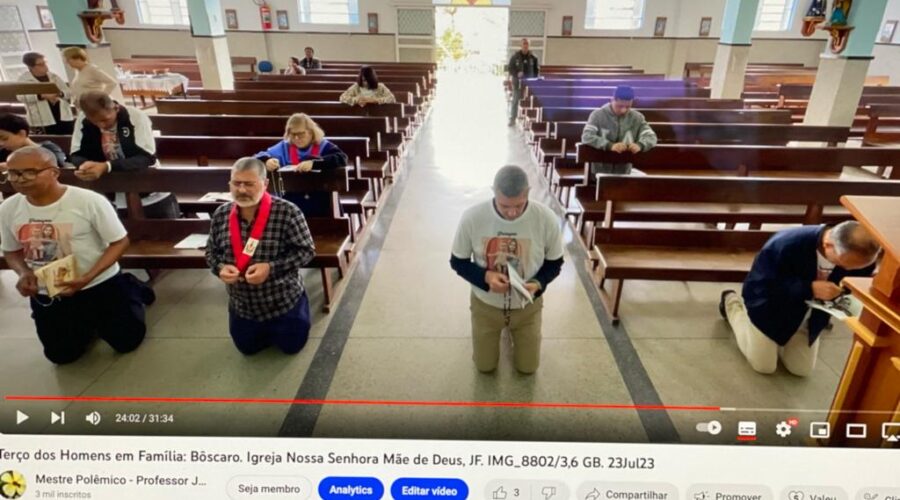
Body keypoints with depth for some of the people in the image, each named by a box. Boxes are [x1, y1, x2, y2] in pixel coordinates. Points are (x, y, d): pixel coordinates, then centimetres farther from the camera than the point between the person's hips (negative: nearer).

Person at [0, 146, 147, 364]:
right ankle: (90, 321, 41)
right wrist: (24, 273, -13)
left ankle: (130, 292, 29)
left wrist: (87, 278, -25)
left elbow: (119, 242, -15)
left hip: (101, 285, -4)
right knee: (62, 355, 12)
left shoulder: (90, 201, -22)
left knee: (127, 342, 2)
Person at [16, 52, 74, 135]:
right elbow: (21, 96, -13)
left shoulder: (53, 76, 12)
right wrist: (42, 96, -26)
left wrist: (60, 94, -15)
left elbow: (69, 92, 9)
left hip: (63, 116, 4)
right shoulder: (24, 79, 0)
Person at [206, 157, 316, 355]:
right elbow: (211, 252, 5)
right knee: (247, 348, 22)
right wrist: (220, 268, -18)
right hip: (242, 306, 4)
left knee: (291, 346, 16)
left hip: (284, 302, -4)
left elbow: (306, 251, -18)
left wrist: (271, 268, -30)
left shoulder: (287, 212, -23)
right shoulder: (221, 215, -7)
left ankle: (300, 309, 42)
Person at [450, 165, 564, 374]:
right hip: (486, 304, 0)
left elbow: (554, 263, -8)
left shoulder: (547, 219, -25)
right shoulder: (472, 217, -27)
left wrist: (538, 283, -28)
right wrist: (485, 277, -30)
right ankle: (504, 329, 46)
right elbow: (458, 262, -11)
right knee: (485, 366, 17)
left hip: (526, 306, 1)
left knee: (527, 367, 18)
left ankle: (513, 330, 48)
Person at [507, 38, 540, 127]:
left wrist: (535, 79, 1)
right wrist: (516, 74, -20)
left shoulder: (532, 57, 2)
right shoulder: (515, 56, -4)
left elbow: (536, 69, 11)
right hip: (518, 82, -1)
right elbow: (510, 68, -4)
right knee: (515, 101, 0)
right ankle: (512, 119, 7)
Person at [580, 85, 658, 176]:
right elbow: (586, 137, -19)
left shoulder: (637, 118, 3)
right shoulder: (598, 115, -6)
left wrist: (640, 145, -27)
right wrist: (610, 145, -34)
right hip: (600, 171, -2)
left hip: (624, 173, 2)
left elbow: (651, 137, -1)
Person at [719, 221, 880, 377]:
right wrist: (810, 289, -43)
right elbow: (764, 286, -33)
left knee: (802, 369, 6)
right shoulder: (786, 245, -38)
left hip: (807, 313, 5)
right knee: (764, 366, 4)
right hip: (770, 304, -5)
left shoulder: (858, 255, -22)